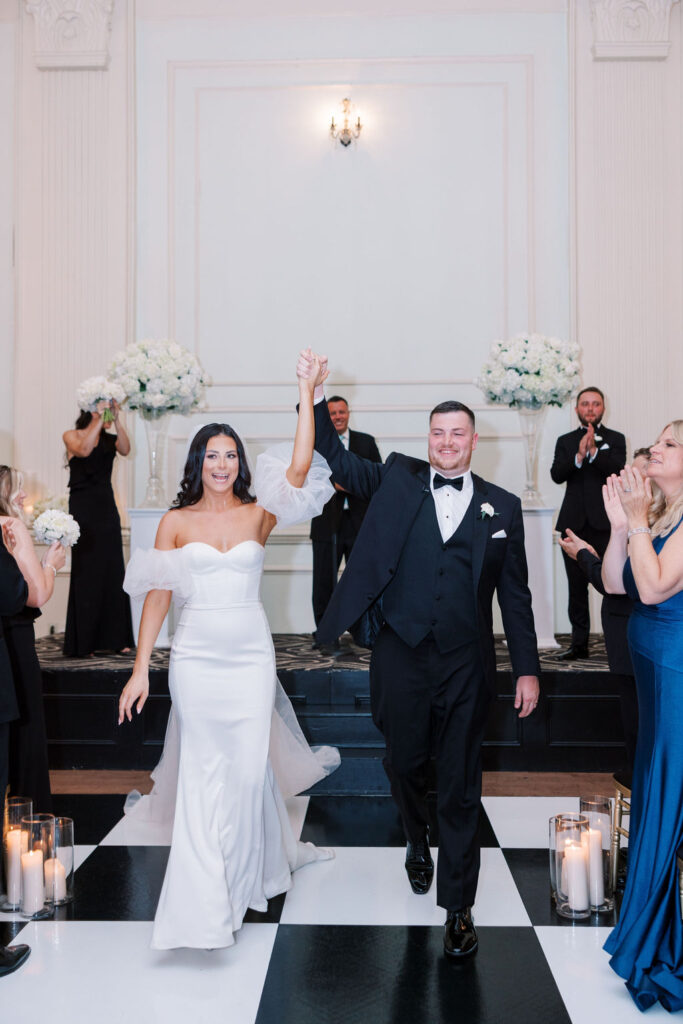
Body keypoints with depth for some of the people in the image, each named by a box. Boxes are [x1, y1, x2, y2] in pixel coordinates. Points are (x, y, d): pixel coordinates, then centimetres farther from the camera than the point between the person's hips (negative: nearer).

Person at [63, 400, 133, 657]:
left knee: (113, 571, 2)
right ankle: (82, 643, 2)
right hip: (83, 510, -4)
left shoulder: (109, 439, 10)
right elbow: (83, 450, -20)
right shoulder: (71, 436, 1)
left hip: (107, 510, 4)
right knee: (85, 572, -4)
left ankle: (114, 638, 9)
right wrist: (100, 419, -20)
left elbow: (125, 449, -11)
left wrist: (117, 420, -20)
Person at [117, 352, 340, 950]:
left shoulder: (259, 515, 2)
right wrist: (141, 669, -2)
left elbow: (300, 467, -13)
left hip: (250, 655, 0)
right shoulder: (176, 521, 3)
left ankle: (239, 880, 28)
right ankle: (205, 902, 13)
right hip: (195, 656, 0)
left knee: (247, 766, 4)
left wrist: (307, 395, -16)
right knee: (203, 770, 4)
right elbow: (158, 595, 1)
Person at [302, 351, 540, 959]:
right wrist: (316, 396, -10)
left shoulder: (502, 506, 5)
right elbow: (336, 458, 2)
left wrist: (528, 669, 2)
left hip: (466, 665, 0)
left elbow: (515, 594, 5)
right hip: (402, 658, 1)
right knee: (405, 765, 15)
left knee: (460, 786, 6)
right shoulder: (397, 482, 6)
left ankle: (458, 907, 19)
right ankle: (418, 843, 46)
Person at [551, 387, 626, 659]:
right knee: (576, 586, 7)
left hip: (605, 523, -2)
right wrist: (578, 456, -18)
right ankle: (579, 643, 15)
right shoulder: (565, 441, 13)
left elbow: (617, 469, -10)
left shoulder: (616, 439, 7)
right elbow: (556, 475, -2)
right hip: (574, 522, 3)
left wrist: (594, 451, -24)